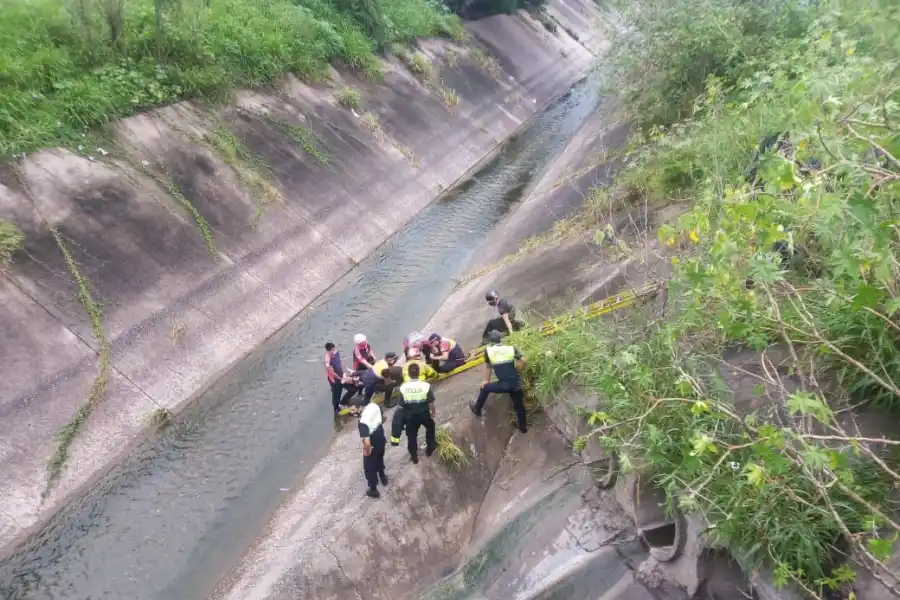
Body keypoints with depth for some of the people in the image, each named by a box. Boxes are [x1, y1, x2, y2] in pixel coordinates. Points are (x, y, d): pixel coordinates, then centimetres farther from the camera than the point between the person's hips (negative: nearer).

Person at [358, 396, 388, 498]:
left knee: (369, 468, 20)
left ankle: (373, 490, 40)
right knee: (379, 460, 35)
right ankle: (383, 477, 59)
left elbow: (367, 443, -38)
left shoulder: (363, 422, -38)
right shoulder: (374, 406, -17)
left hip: (373, 447, -7)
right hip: (381, 441, 7)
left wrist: (367, 451, -18)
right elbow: (383, 418, 3)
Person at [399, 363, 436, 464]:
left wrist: (406, 414, 11)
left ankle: (414, 457, 35)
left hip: (410, 416, 0)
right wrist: (433, 413, 5)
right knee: (430, 427, 31)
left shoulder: (403, 387, -18)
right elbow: (431, 403, -14)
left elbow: (402, 405, -9)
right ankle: (430, 449, 44)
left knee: (411, 436, 21)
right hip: (424, 414, 0)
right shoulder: (426, 385, -21)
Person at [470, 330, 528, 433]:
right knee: (519, 405, 23)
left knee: (485, 388, 25)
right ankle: (523, 427, 38)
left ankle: (477, 409, 40)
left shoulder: (488, 350, 1)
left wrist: (487, 381, 27)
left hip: (504, 385, -2)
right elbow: (523, 361, -1)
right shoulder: (512, 348, 4)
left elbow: (489, 367, 13)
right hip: (516, 384, 2)